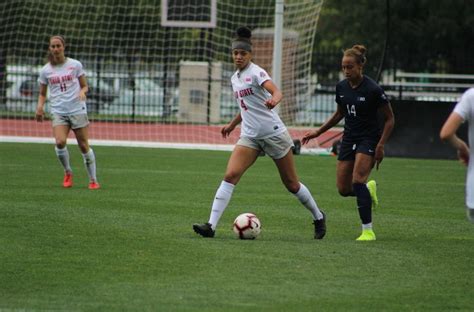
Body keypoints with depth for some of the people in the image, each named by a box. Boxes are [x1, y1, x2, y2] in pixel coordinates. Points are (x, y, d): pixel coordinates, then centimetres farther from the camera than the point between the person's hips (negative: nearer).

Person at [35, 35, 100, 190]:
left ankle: (93, 180, 12)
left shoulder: (75, 65, 2)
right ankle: (68, 172, 3)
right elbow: (42, 93, 14)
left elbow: (85, 86, 10)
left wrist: (82, 92, -14)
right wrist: (40, 106, -6)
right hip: (58, 112, 1)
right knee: (60, 142, -22)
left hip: (77, 110, -1)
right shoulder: (45, 71, 5)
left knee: (84, 145, -1)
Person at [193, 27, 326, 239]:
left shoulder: (256, 72, -10)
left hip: (273, 133, -6)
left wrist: (274, 99, -50)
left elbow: (276, 91, -29)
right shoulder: (235, 78, 12)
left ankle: (318, 217, 29)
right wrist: (232, 125, 27)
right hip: (250, 136, 6)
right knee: (230, 175, -15)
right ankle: (211, 225, -22)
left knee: (291, 184, 5)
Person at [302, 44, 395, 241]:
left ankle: (368, 230, -15)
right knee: (343, 189, 1)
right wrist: (318, 132, 14)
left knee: (357, 181, -23)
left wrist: (381, 145, -16)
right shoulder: (341, 87, 1)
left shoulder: (373, 90, -16)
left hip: (368, 139, -6)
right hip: (349, 138, 6)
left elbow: (390, 119, -9)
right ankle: (369, 189, 35)